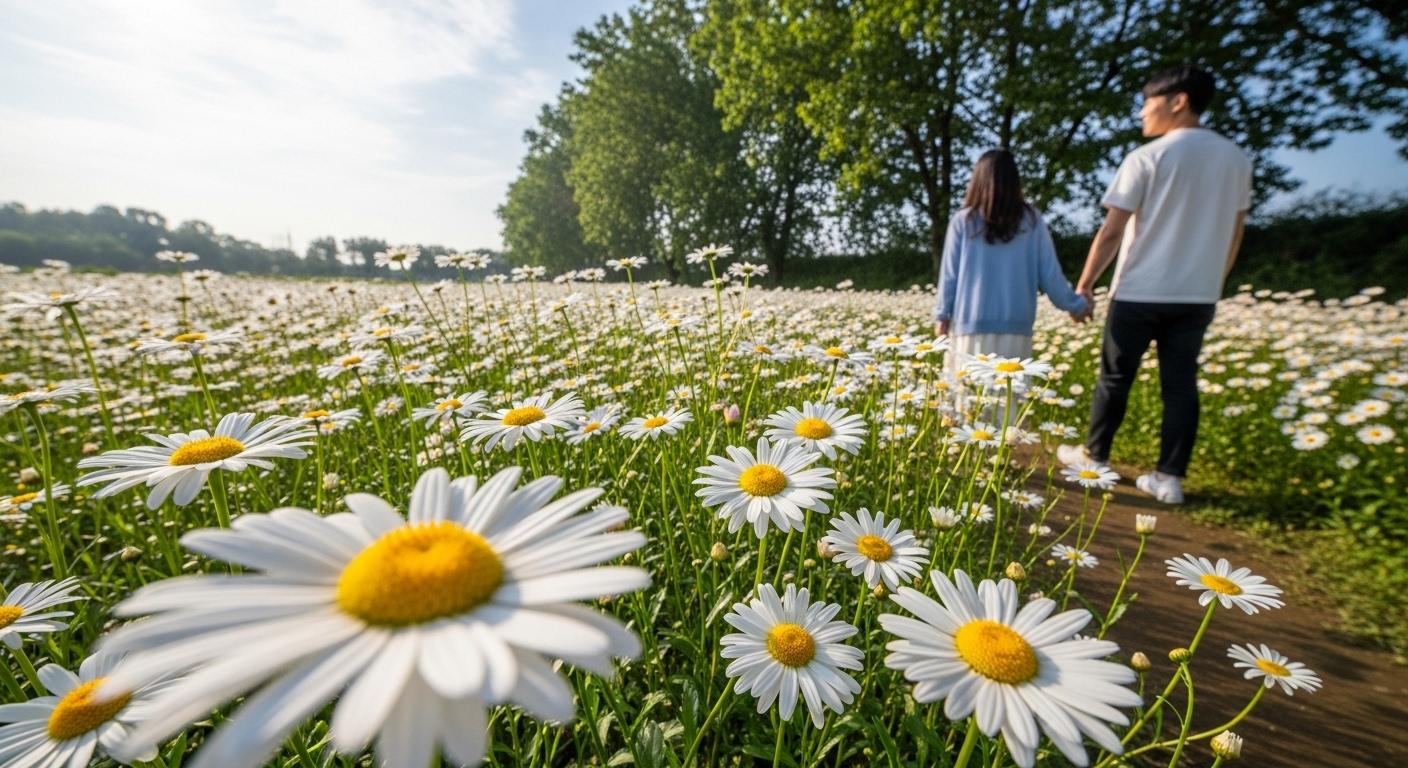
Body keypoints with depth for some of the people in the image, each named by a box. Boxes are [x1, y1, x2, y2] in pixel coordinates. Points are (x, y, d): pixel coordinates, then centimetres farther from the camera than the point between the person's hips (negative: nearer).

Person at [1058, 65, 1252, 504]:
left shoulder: (1147, 158, -9)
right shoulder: (1237, 160, 10)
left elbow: (1111, 232, -11)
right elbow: (1234, 234, 15)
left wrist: (1084, 283, -3)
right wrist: (1211, 283, 25)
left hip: (1139, 293, -5)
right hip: (1197, 296, 5)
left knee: (1115, 378, 7)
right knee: (1181, 383, 7)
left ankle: (1094, 456, 21)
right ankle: (1169, 477, 11)